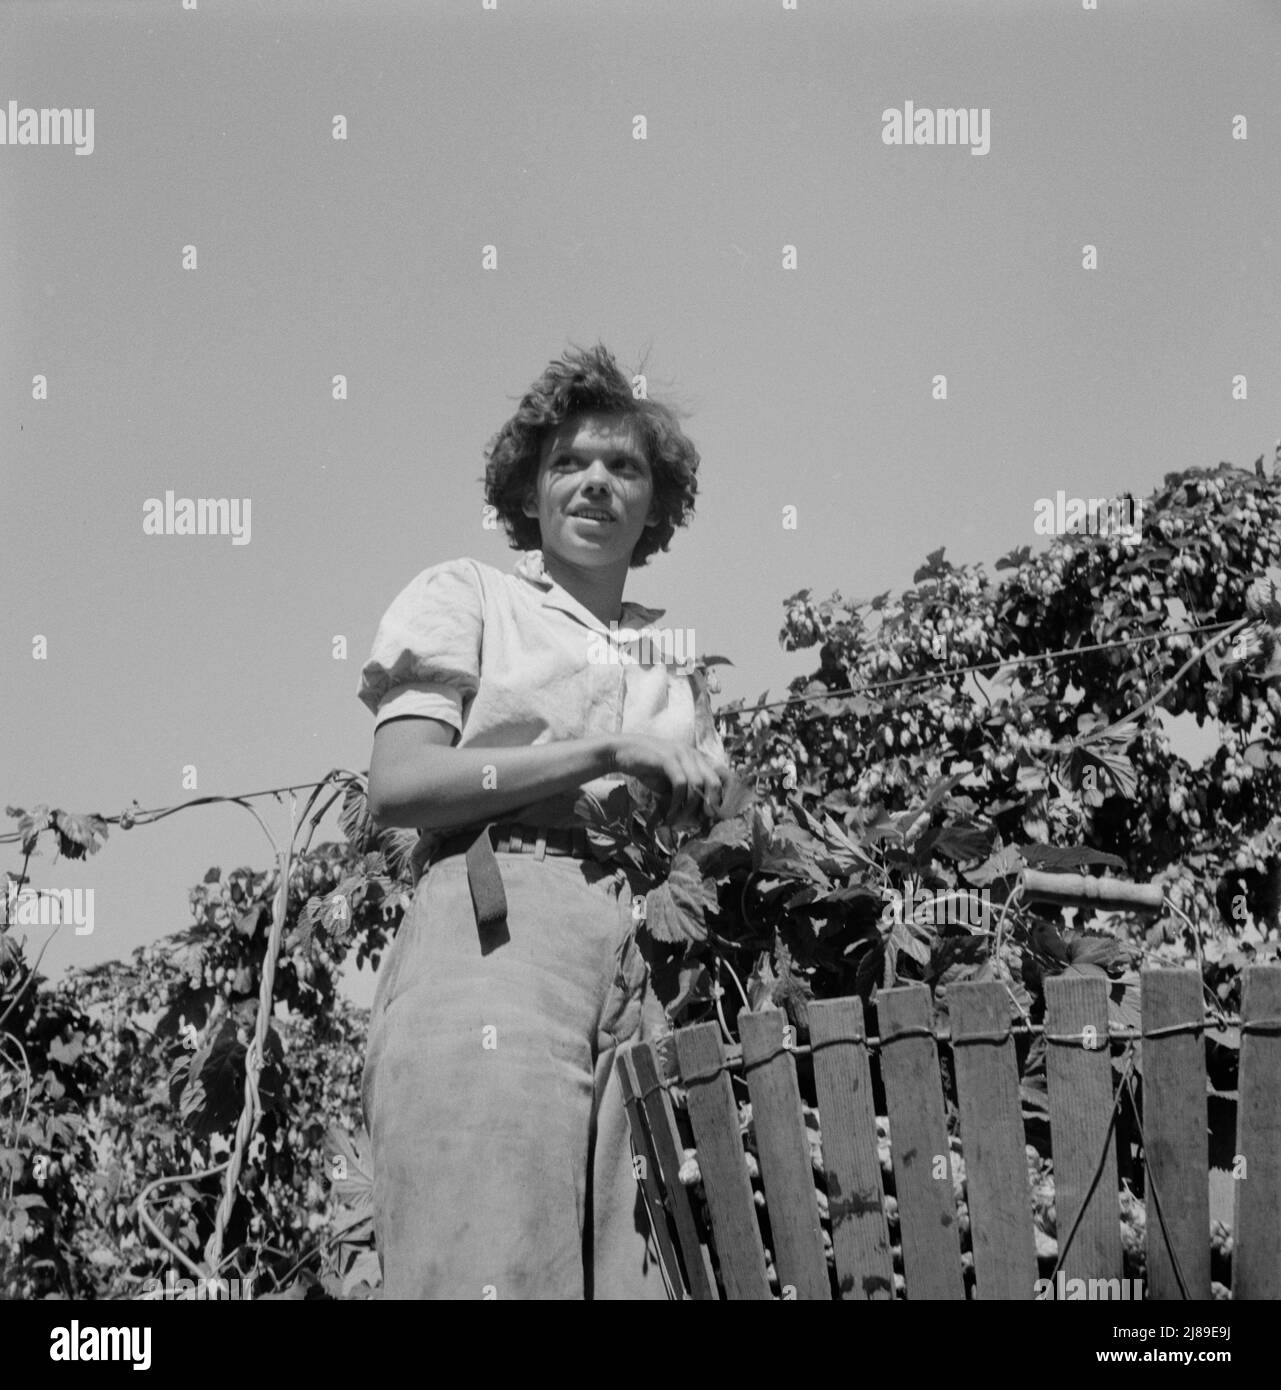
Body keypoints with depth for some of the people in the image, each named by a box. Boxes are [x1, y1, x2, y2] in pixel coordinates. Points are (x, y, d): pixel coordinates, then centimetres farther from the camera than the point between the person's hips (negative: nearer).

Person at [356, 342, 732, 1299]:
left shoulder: (676, 654, 26)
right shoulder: (468, 596, 13)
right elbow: (397, 786, -2)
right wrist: (609, 751, -6)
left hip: (643, 972, 4)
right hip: (494, 943, -4)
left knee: (631, 1272, -6)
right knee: (493, 1267, -16)